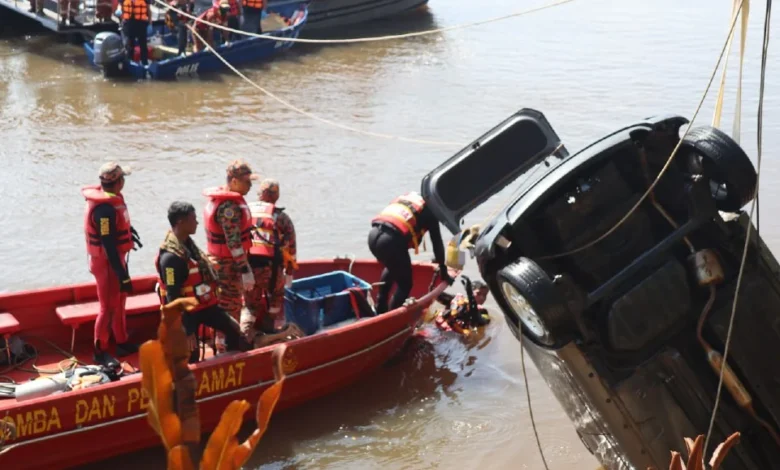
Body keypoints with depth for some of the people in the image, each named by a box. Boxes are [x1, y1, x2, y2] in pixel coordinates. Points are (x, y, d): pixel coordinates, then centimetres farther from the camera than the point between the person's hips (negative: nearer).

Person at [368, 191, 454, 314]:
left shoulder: (405, 197, 32)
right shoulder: (430, 210, 15)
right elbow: (437, 242, 16)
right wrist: (443, 270, 26)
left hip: (373, 235, 7)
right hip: (391, 240, -7)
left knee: (392, 267, 35)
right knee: (405, 284, 11)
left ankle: (380, 307, 34)